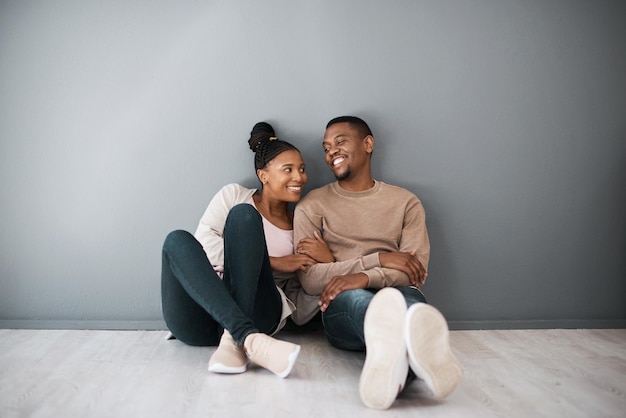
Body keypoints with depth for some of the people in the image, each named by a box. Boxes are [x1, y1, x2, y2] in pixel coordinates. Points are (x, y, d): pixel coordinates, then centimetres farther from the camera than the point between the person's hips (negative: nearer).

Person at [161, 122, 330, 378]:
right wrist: (272, 262, -8)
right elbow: (204, 246, -5)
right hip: (200, 317, 0)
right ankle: (249, 340, -40)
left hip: (255, 315, 0)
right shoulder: (234, 195, 14)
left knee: (244, 215, -20)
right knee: (178, 239, -27)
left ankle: (233, 343, -34)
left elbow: (301, 314, 14)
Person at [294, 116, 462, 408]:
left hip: (396, 298, 2)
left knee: (407, 295, -35)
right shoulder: (312, 205, 11)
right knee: (353, 297, -38)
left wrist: (366, 277, -20)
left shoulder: (405, 202, 15)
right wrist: (379, 259, -10)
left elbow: (416, 272, 1)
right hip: (340, 309, -1)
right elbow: (309, 280, -1)